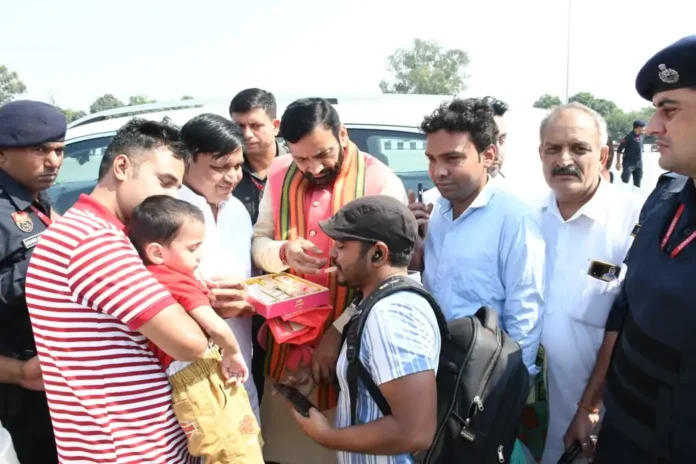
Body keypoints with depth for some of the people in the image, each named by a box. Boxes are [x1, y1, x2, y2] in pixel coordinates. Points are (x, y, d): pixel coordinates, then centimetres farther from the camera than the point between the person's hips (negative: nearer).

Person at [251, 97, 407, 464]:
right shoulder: (279, 175, 2)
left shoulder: (382, 183, -12)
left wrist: (339, 332, -16)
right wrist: (283, 252, -18)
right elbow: (258, 243, 5)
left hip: (348, 345, -4)